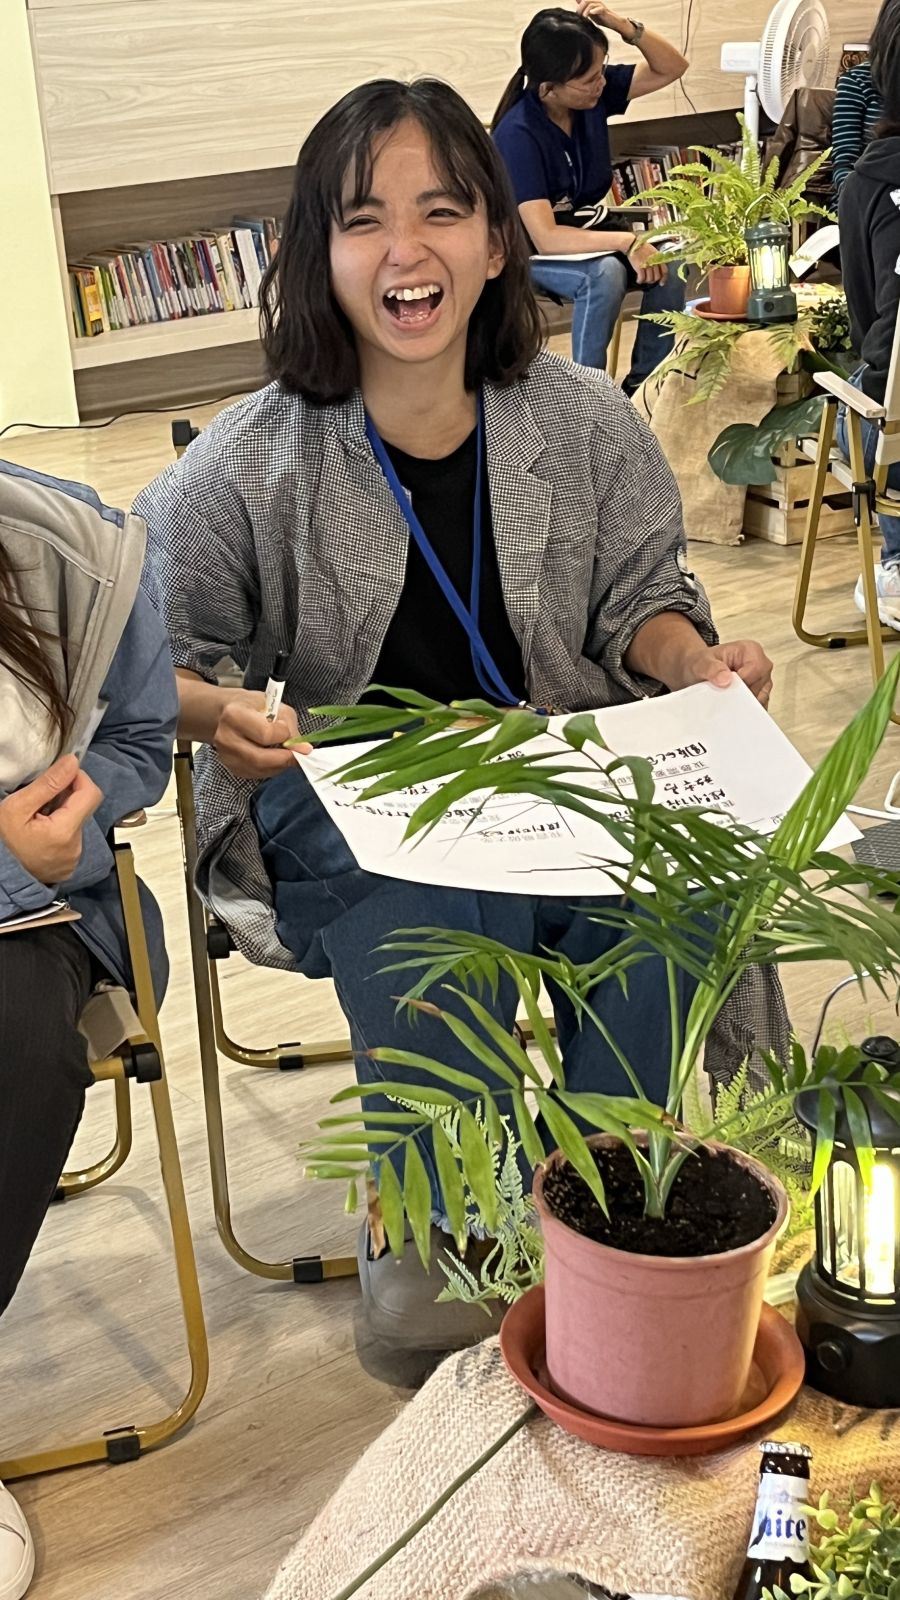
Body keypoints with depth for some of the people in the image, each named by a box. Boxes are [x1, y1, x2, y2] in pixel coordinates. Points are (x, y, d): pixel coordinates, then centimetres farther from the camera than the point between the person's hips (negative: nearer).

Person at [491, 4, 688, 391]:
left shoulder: (593, 93, -10)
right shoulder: (518, 135, -27)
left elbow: (672, 68, -3)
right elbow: (545, 237, -33)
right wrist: (628, 241, -38)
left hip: (589, 234, 6)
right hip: (532, 253, -6)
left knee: (669, 265, -19)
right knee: (604, 274, -35)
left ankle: (644, 384, -2)